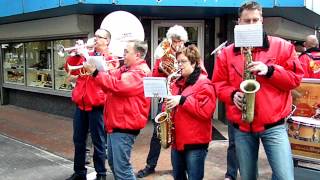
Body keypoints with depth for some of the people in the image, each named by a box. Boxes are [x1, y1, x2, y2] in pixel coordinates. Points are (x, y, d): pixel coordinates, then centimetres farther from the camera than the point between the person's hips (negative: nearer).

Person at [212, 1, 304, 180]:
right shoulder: (227, 53, 5)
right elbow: (218, 84, 8)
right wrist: (233, 95, -12)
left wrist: (269, 70, -15)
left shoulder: (282, 46, 2)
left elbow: (296, 77, 0)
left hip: (274, 125, -1)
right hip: (241, 127, 2)